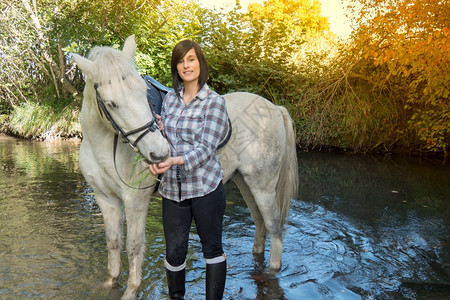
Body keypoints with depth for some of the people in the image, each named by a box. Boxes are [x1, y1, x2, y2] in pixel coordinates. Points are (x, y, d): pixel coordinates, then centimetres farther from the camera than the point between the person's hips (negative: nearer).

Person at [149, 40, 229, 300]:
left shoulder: (215, 102, -8)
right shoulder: (170, 98, 8)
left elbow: (206, 149, -16)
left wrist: (174, 161, -30)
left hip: (205, 188, -4)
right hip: (172, 188, 5)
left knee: (212, 248, 10)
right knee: (174, 251, 12)